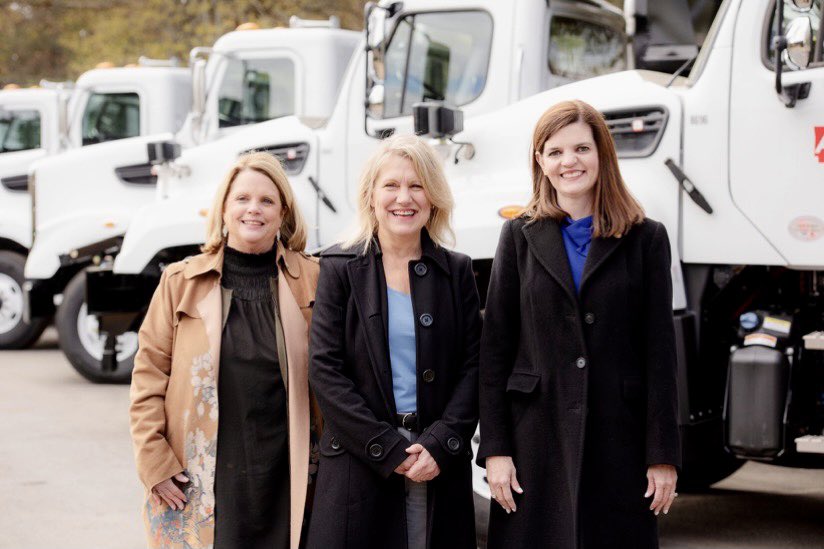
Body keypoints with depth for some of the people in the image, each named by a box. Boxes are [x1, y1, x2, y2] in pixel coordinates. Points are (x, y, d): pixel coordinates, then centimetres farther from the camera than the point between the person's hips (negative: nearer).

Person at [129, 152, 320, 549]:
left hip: (284, 481, 1)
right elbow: (149, 372, 4)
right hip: (200, 481, 0)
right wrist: (154, 462, -3)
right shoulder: (181, 281, 4)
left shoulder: (309, 280, 4)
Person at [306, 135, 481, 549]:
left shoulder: (456, 271, 8)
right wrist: (389, 449, -11)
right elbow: (324, 369, -5)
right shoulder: (339, 268, 2)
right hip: (358, 464, -2)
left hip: (440, 466, 2)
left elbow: (472, 366, 4)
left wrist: (439, 445, -10)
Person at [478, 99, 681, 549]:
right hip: (536, 438, 1)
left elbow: (660, 351, 1)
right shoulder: (520, 237, 6)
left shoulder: (646, 239, 3)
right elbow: (494, 349, 4)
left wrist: (663, 455, -3)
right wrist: (494, 448, -3)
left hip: (618, 439, 0)